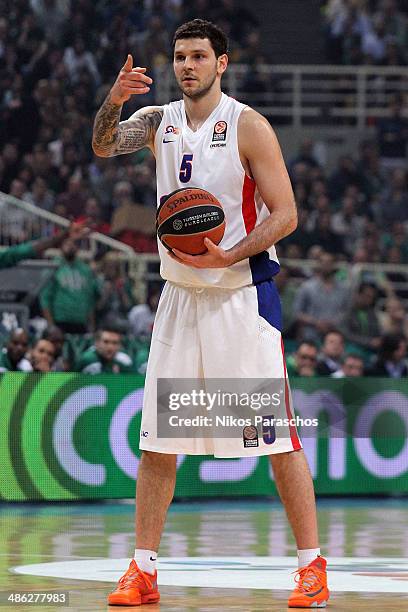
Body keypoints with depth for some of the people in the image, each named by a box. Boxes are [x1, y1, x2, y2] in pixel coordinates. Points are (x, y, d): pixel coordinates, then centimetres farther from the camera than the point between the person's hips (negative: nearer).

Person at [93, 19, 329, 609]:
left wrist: (228, 256, -24)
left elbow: (285, 215, -10)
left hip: (244, 295, -5)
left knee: (278, 437, -4)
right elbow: (103, 146, -9)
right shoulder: (160, 121, 7)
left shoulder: (248, 126, -8)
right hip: (181, 295, 5)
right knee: (157, 441, 3)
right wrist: (113, 101, -28)